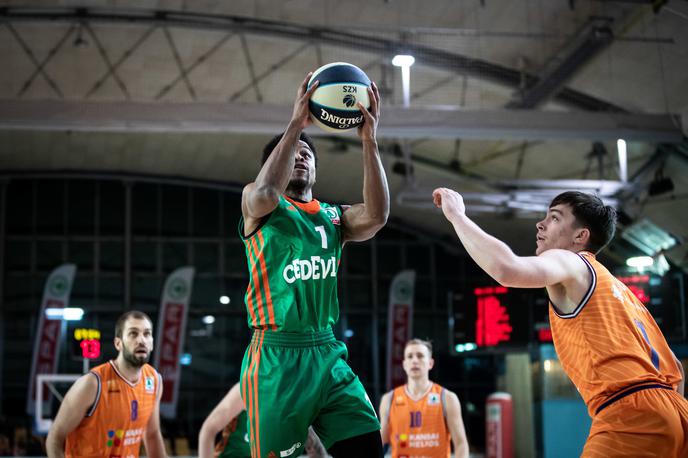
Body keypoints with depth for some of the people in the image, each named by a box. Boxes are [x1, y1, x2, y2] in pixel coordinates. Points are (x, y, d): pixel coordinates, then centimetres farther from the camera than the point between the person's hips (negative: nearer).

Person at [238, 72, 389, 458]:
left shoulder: (333, 216, 14)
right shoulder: (258, 204, 3)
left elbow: (376, 216, -7)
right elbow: (265, 194, -22)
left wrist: (369, 141, -15)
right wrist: (296, 125, -24)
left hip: (328, 352, 5)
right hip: (277, 356, -4)